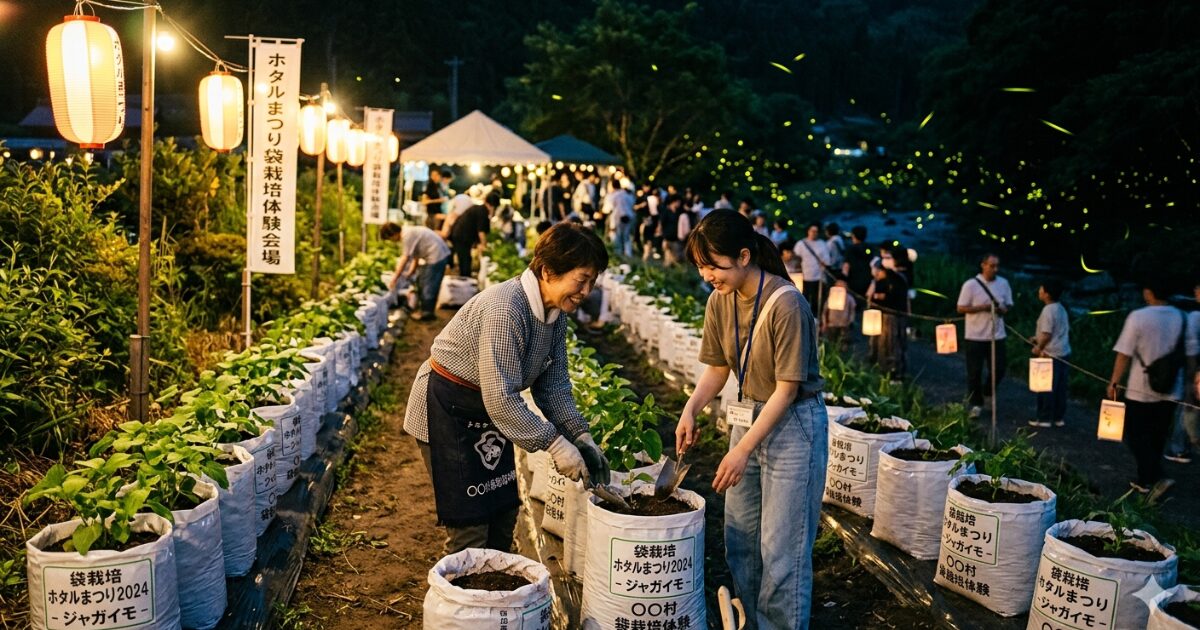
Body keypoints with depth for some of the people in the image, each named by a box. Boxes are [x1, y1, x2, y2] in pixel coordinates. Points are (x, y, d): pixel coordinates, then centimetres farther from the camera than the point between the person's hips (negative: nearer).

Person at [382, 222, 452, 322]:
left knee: (428, 284, -3)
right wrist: (411, 272, 12)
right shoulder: (408, 232, 11)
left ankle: (427, 312, 6)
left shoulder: (407, 236, -19)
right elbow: (415, 255, 14)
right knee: (421, 282, 17)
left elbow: (405, 258, -19)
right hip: (438, 254, 10)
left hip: (437, 255, -10)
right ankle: (425, 309, 24)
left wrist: (395, 278, -14)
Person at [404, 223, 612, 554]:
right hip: (446, 410, -9)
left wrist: (581, 437, -9)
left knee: (503, 512, 13)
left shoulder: (555, 312, -3)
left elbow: (553, 384, 2)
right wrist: (554, 444, -28)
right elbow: (501, 397, -32)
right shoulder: (506, 309, -31)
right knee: (470, 525, -5)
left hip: (489, 411, 9)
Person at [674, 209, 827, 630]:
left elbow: (787, 389, -20)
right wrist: (690, 411, -8)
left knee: (781, 549, -1)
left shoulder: (785, 304, -23)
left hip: (793, 424, -7)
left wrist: (743, 450, -20)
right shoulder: (719, 301, -2)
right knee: (739, 540, 14)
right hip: (748, 417, 7)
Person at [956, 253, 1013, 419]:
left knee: (998, 369, 6)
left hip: (997, 335, 4)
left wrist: (1004, 308, -10)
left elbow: (1009, 304, 14)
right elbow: (961, 308, -9)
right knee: (974, 372, 3)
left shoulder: (1004, 283, 4)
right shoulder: (971, 285, -10)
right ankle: (976, 404, 17)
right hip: (975, 336, -4)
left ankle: (988, 394, 34)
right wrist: (983, 307, -19)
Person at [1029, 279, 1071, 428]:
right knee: (1061, 387, 12)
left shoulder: (1048, 310, -17)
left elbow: (1047, 334, -21)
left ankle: (1044, 418, 3)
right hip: (1064, 353, 9)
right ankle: (1059, 417, 18)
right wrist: (1038, 338, 22)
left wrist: (1038, 348, -5)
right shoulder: (1061, 309, 11)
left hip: (1050, 355, -9)